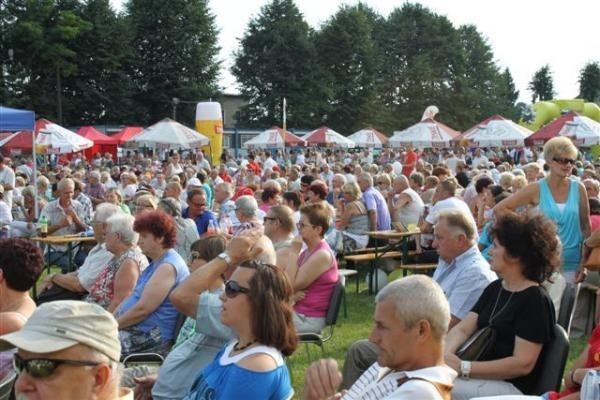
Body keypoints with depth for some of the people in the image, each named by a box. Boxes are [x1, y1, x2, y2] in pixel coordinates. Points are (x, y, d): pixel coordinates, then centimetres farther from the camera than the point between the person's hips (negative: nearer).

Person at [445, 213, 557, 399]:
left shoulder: (534, 299, -13)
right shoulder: (495, 288, 14)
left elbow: (523, 364, -20)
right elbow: (462, 328, 7)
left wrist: (464, 368, -24)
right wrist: (445, 354, -15)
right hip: (482, 376, 8)